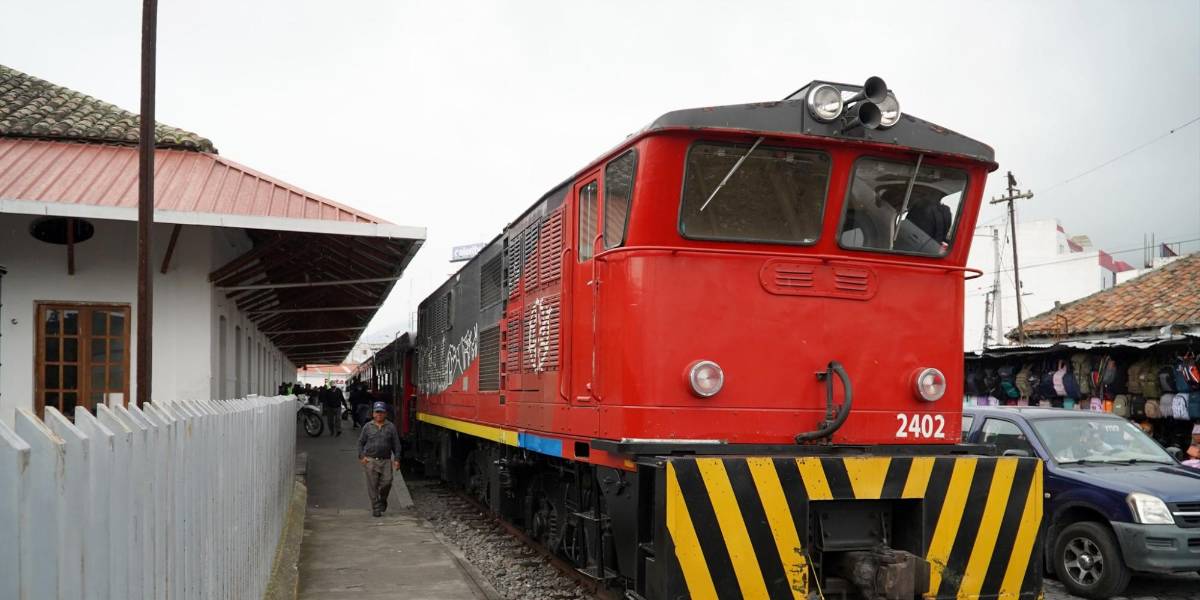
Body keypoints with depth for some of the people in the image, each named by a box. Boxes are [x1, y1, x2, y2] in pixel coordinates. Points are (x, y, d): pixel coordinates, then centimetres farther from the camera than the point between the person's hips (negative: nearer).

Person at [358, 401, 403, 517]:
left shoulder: (391, 427, 6)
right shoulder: (368, 427, 6)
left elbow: (396, 444, 7)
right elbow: (360, 442, 11)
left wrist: (397, 459, 0)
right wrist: (361, 456, -1)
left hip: (386, 460, 0)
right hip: (370, 460, 0)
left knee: (387, 482, -10)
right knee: (372, 485, -1)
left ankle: (383, 500, 20)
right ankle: (376, 508, 7)